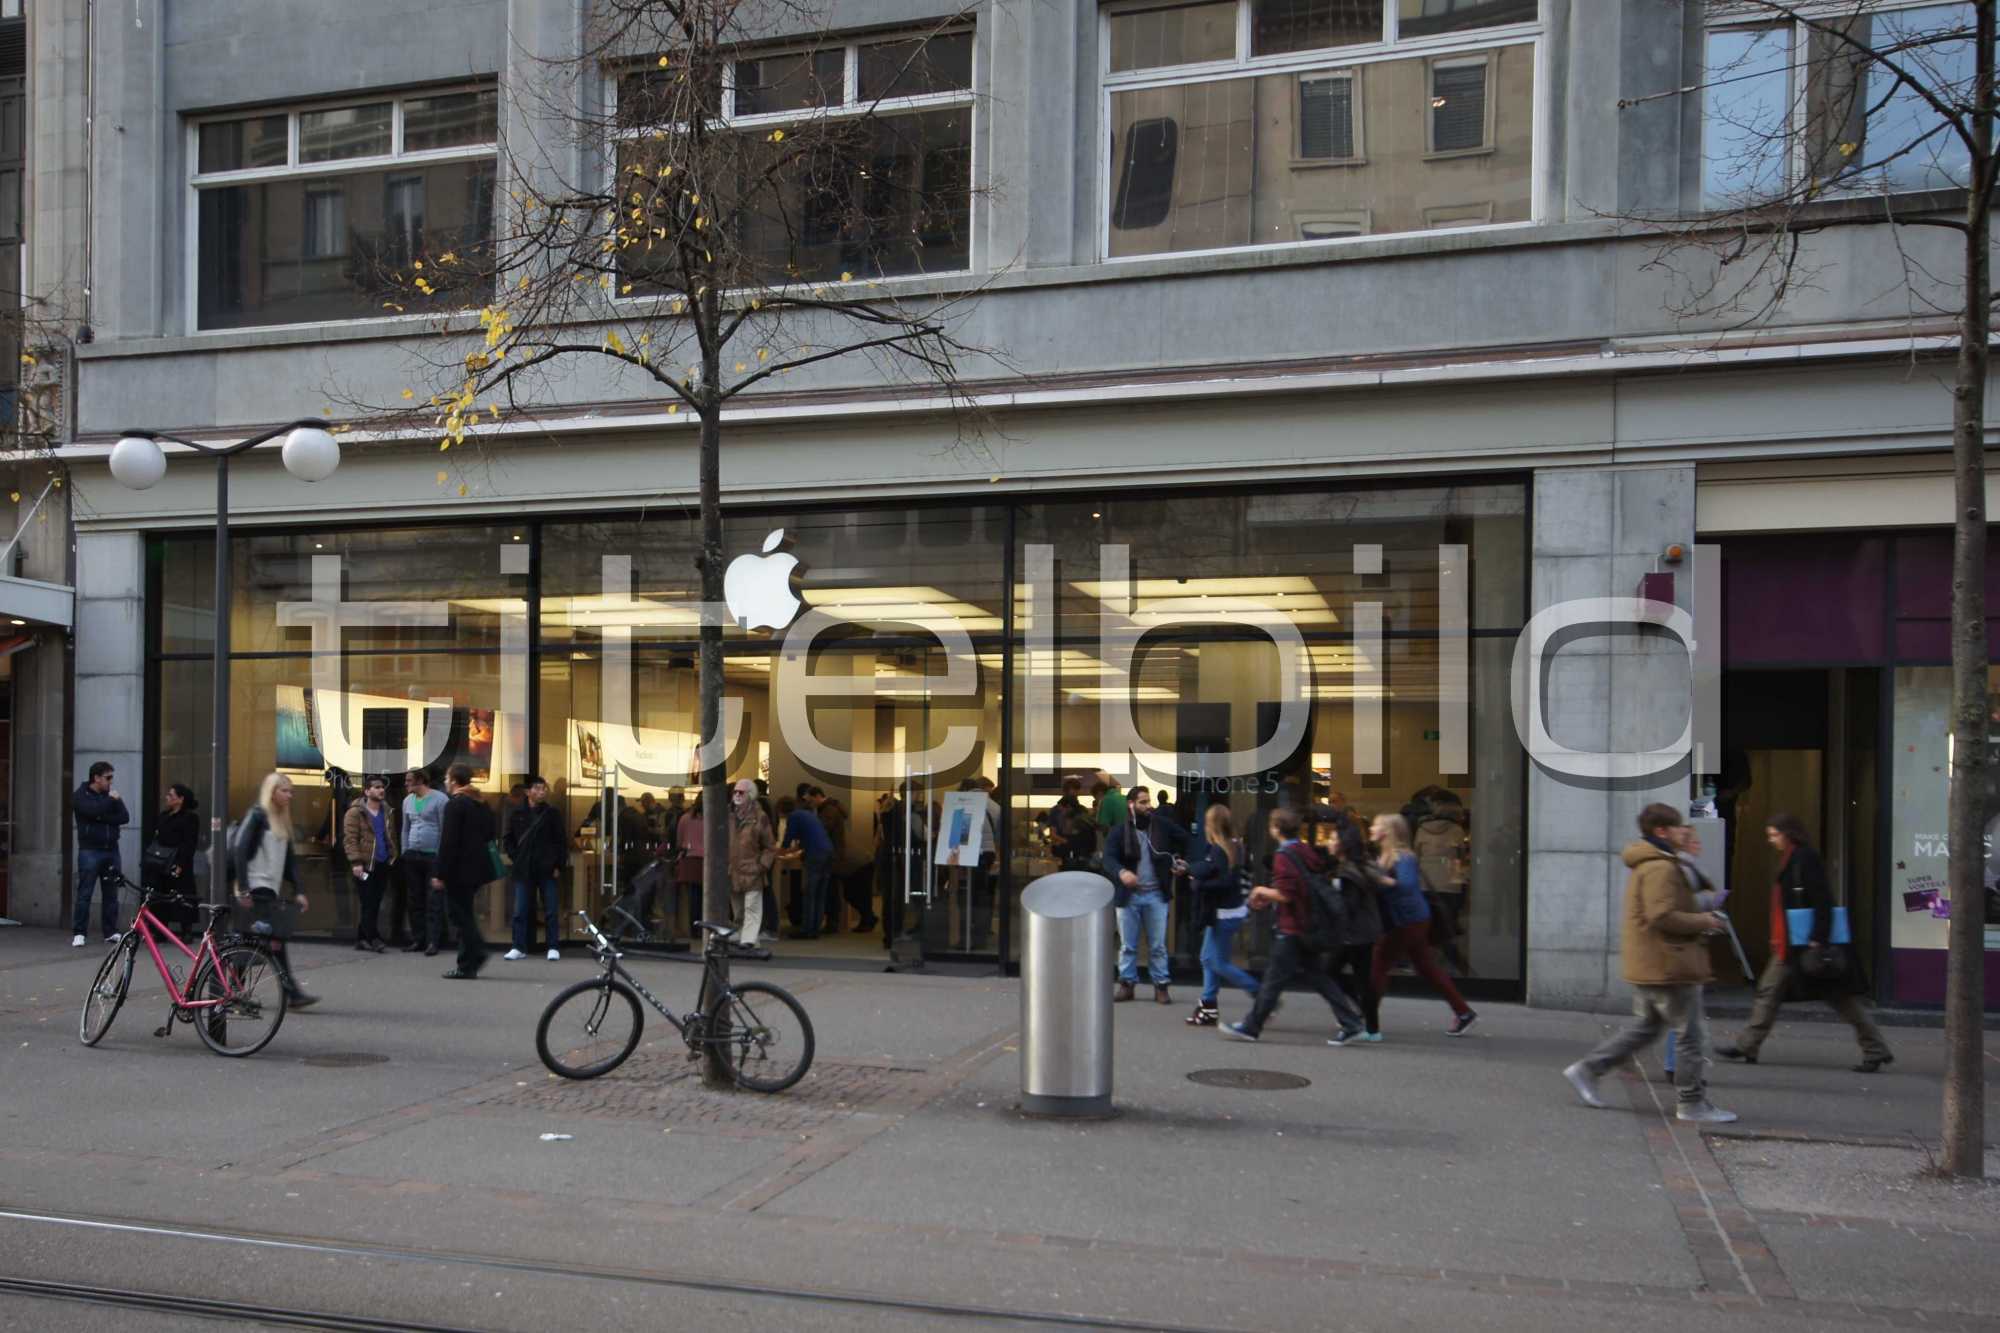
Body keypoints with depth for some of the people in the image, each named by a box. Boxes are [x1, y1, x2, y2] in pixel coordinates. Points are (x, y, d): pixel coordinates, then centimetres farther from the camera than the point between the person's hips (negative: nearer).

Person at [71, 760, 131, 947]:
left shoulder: (110, 795, 14)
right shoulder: (81, 795, 0)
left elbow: (125, 817, 1)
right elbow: (93, 810, -21)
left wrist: (103, 818, -12)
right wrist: (111, 800, -9)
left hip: (111, 850, 5)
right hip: (90, 850, -5)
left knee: (111, 894, 6)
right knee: (85, 893, -6)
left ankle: (111, 932, 11)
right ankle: (78, 934, -3)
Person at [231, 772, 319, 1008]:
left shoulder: (282, 821, 18)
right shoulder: (257, 815, -7)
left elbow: (289, 859, 18)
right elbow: (240, 850, -13)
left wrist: (297, 892, 11)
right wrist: (243, 888, -19)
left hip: (270, 889, 8)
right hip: (257, 888, -8)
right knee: (275, 939, -12)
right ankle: (293, 993, -14)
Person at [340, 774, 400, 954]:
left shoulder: (388, 812, 15)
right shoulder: (355, 812, -5)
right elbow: (350, 839, -11)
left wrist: (393, 857, 12)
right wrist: (355, 862, -18)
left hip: (382, 865, 6)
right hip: (365, 865, -6)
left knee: (374, 904, 8)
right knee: (368, 904, -6)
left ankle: (362, 938, 16)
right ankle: (373, 938, -4)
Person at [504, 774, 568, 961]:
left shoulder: (552, 813, 2)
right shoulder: (516, 813, 4)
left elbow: (561, 841, 3)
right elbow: (509, 839, 12)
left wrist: (558, 864, -3)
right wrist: (516, 857, 0)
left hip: (547, 869, -1)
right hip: (523, 870, 1)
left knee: (550, 910, 2)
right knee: (520, 910, 3)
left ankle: (552, 947, 8)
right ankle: (519, 947, 10)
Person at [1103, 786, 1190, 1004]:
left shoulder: (1161, 825, 0)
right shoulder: (1119, 832, -7)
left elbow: (1184, 837, 19)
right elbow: (1108, 859, -18)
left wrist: (1177, 859, 13)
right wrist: (1121, 872, -37)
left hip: (1155, 895, 1)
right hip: (1128, 896, -1)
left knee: (1158, 945, 5)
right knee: (1127, 945, 6)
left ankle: (1161, 986, 13)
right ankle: (1127, 984, 16)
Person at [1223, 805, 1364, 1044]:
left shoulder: (1283, 856, -17)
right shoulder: (1308, 851, 9)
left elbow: (1285, 895, -24)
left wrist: (1263, 891, -5)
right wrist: (1269, 898, 18)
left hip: (1291, 929, -8)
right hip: (1309, 925, 8)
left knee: (1273, 979, 0)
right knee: (1317, 976, 12)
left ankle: (1251, 1027, 8)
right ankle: (1350, 1023, 10)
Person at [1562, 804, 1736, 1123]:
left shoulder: (1645, 864, 17)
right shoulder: (1660, 868, -18)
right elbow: (1662, 916, -26)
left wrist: (1698, 918, 15)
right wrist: (1703, 921, -13)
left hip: (1649, 966, 11)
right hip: (1668, 967, -11)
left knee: (1643, 1028, 18)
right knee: (1693, 1035, 0)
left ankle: (1586, 1070, 16)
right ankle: (1693, 1103, 7)